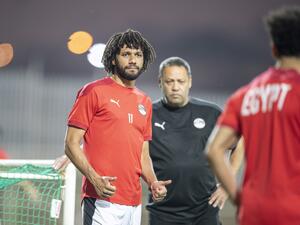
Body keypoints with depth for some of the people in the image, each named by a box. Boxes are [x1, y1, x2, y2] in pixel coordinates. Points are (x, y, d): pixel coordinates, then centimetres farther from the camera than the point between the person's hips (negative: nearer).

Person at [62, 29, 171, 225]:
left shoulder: (145, 102, 18)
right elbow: (71, 144, -5)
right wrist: (94, 178, -19)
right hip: (103, 201, -6)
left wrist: (153, 183, 3)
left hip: (134, 204, 7)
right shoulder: (94, 92, -1)